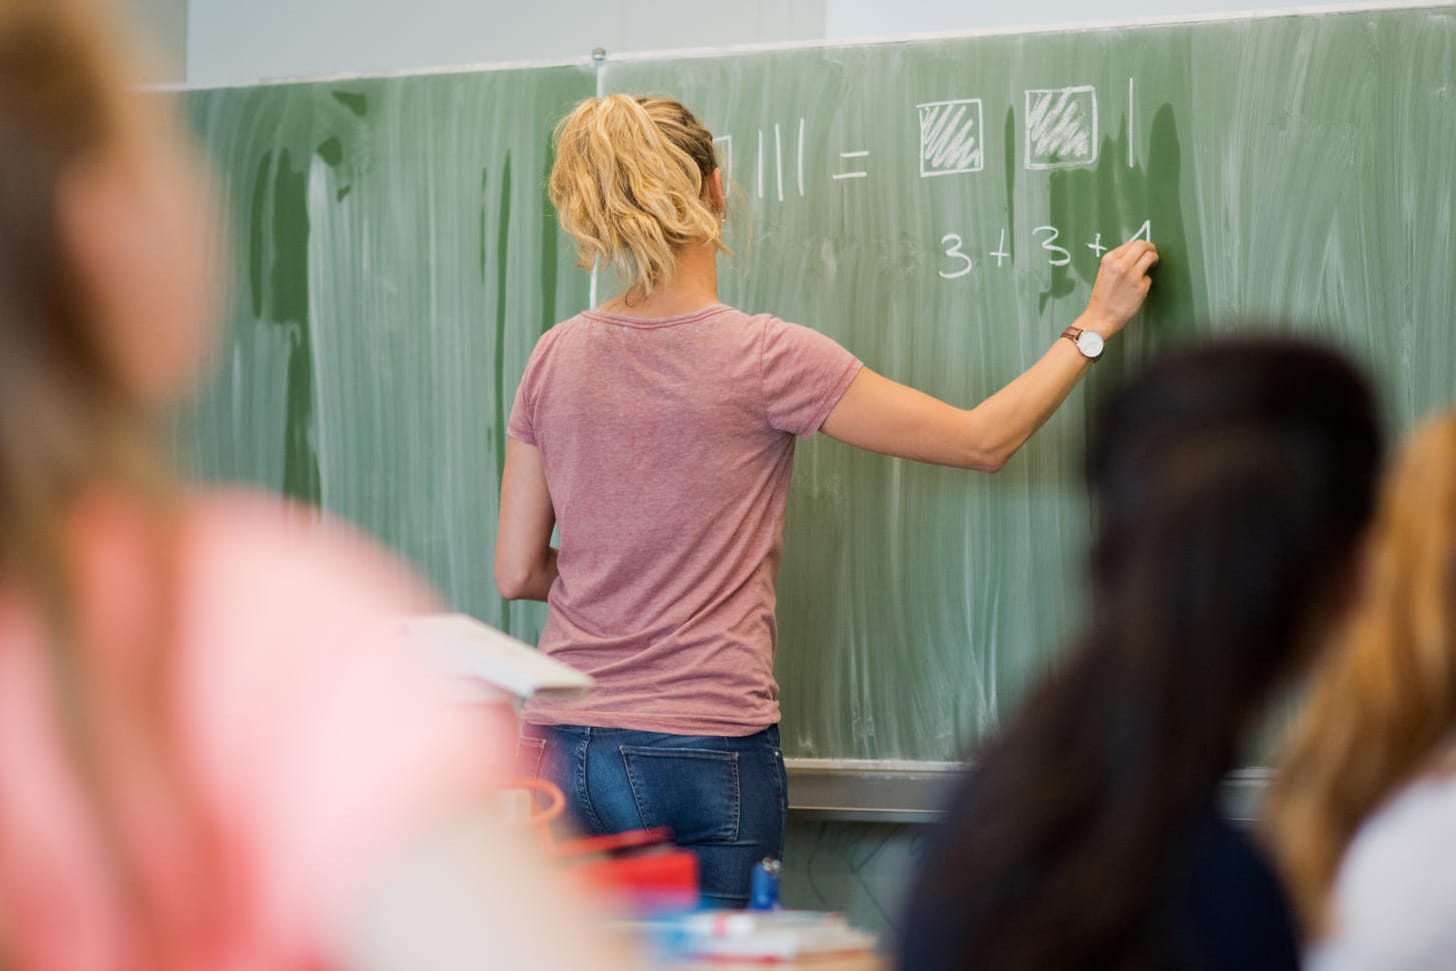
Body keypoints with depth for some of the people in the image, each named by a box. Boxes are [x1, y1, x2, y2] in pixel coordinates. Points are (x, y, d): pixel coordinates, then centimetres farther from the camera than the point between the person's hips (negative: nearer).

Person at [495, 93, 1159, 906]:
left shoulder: (555, 359, 3)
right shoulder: (766, 358, -9)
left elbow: (518, 573, 8)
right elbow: (984, 441, -2)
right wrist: (1097, 323, 10)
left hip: (565, 748, 5)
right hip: (705, 757, -4)